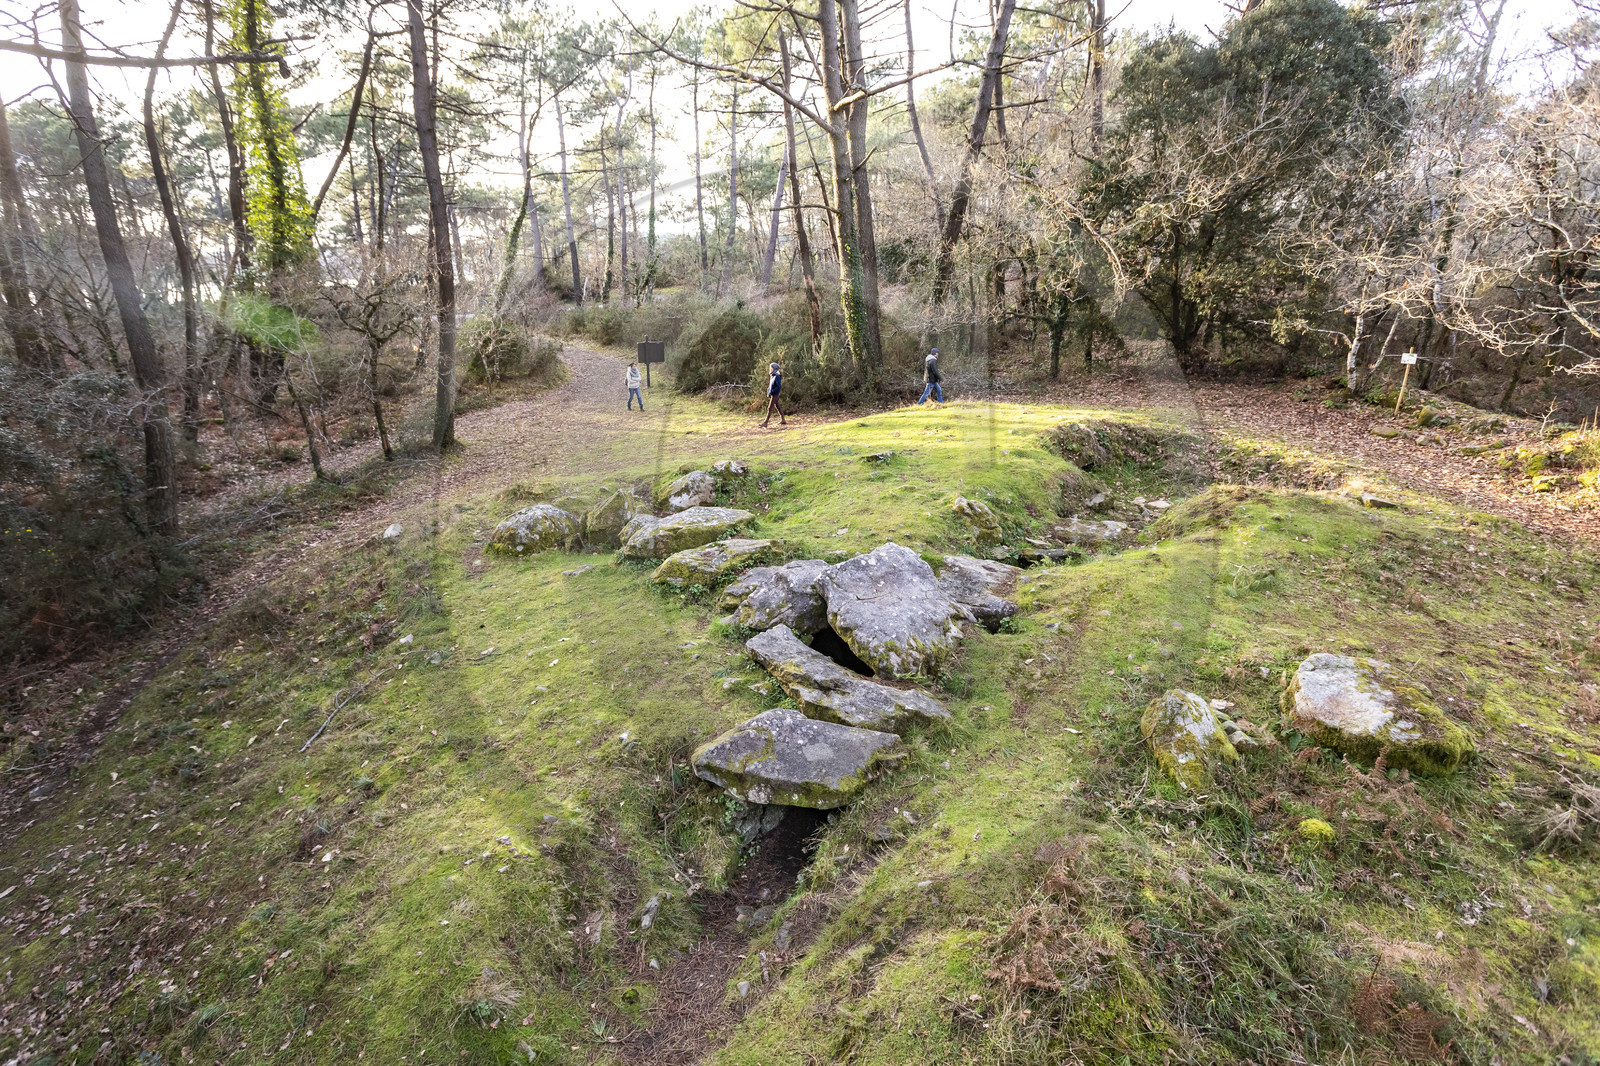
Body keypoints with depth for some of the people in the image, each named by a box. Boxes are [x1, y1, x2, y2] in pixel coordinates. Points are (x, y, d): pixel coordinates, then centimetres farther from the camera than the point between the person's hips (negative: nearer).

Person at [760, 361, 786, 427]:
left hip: (774, 395, -9)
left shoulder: (777, 377, -16)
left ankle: (765, 422, -11)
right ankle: (783, 420, 21)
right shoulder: (772, 376, 11)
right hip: (772, 395, 9)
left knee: (770, 408, -10)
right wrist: (768, 392, 7)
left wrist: (771, 392, -20)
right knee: (777, 407, 14)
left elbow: (779, 387, -22)